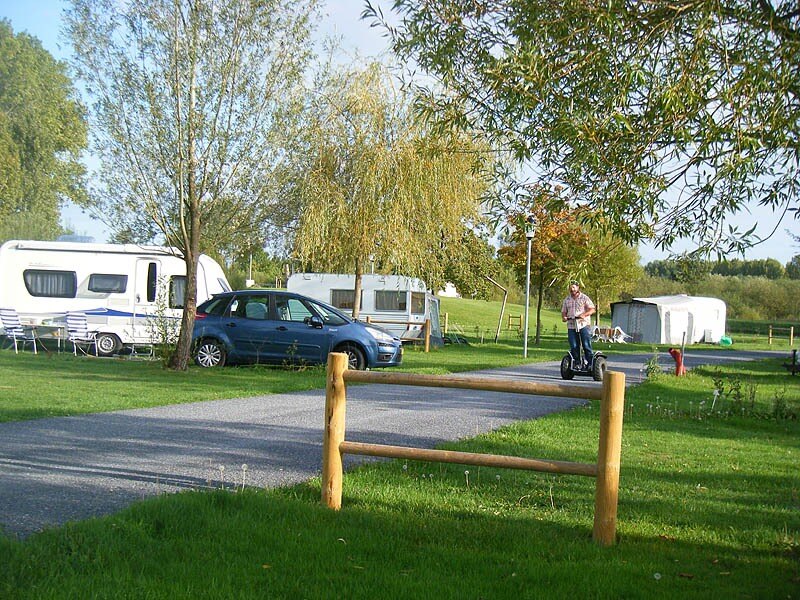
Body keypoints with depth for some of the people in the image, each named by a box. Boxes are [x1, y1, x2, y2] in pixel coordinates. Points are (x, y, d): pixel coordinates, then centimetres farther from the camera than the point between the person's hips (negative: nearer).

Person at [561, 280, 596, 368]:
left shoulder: (584, 298, 4)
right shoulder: (566, 300, 16)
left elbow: (592, 309, -3)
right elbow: (563, 311, 19)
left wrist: (584, 314, -20)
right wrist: (564, 317, -4)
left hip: (583, 325, -3)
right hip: (571, 326, 3)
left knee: (587, 345, -6)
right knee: (573, 347, 1)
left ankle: (590, 363, -3)